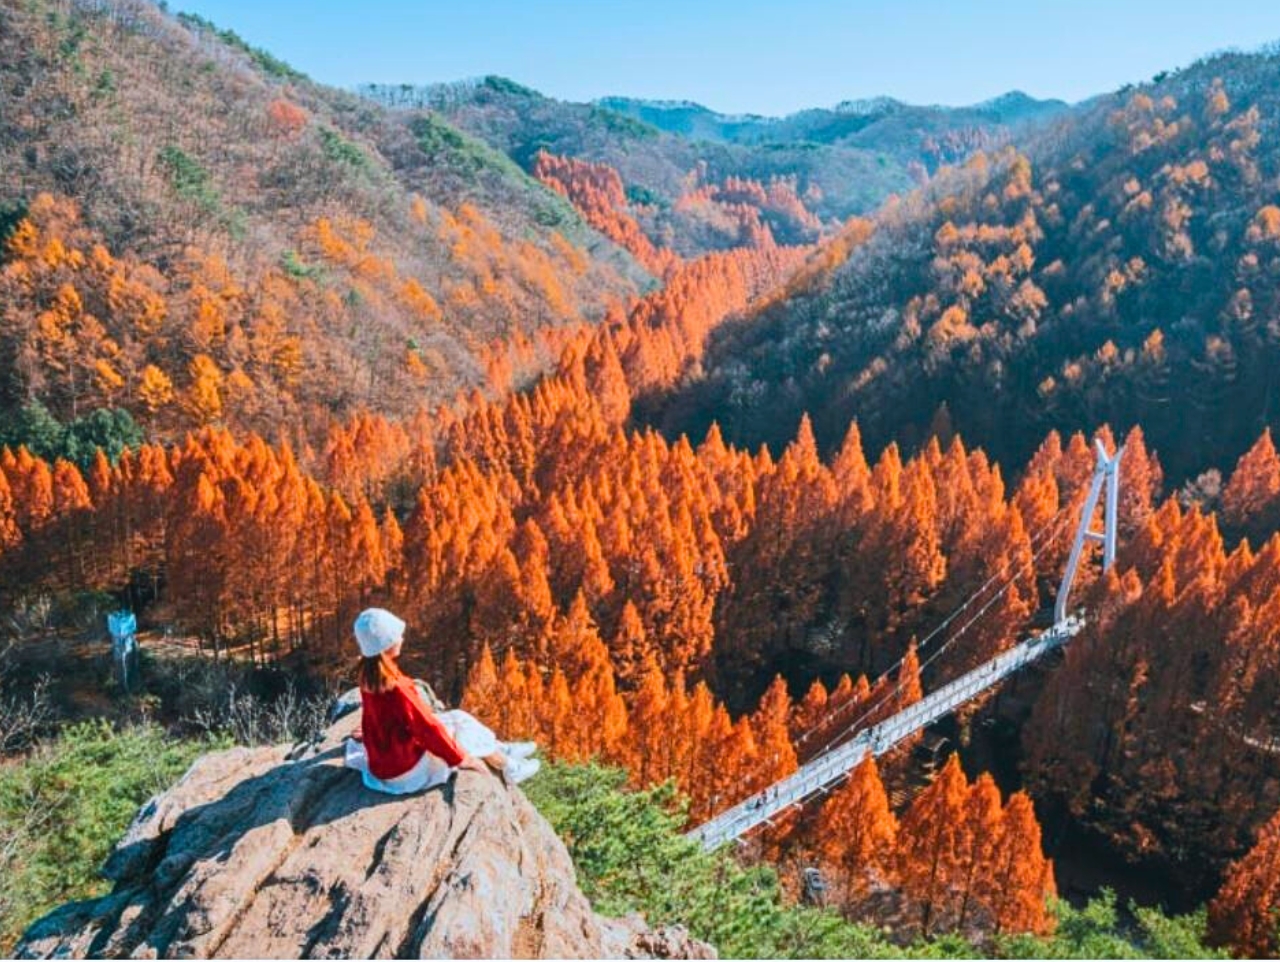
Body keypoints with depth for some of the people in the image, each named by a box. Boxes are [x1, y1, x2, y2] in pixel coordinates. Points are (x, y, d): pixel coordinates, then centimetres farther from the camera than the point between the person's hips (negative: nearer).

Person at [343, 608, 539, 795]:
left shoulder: (368, 674, -5)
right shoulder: (396, 688, -33)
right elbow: (427, 728, -24)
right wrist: (460, 757, -12)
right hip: (404, 768, -8)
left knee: (457, 717, 14)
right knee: (462, 725, 5)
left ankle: (501, 751, 28)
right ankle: (508, 767, 22)